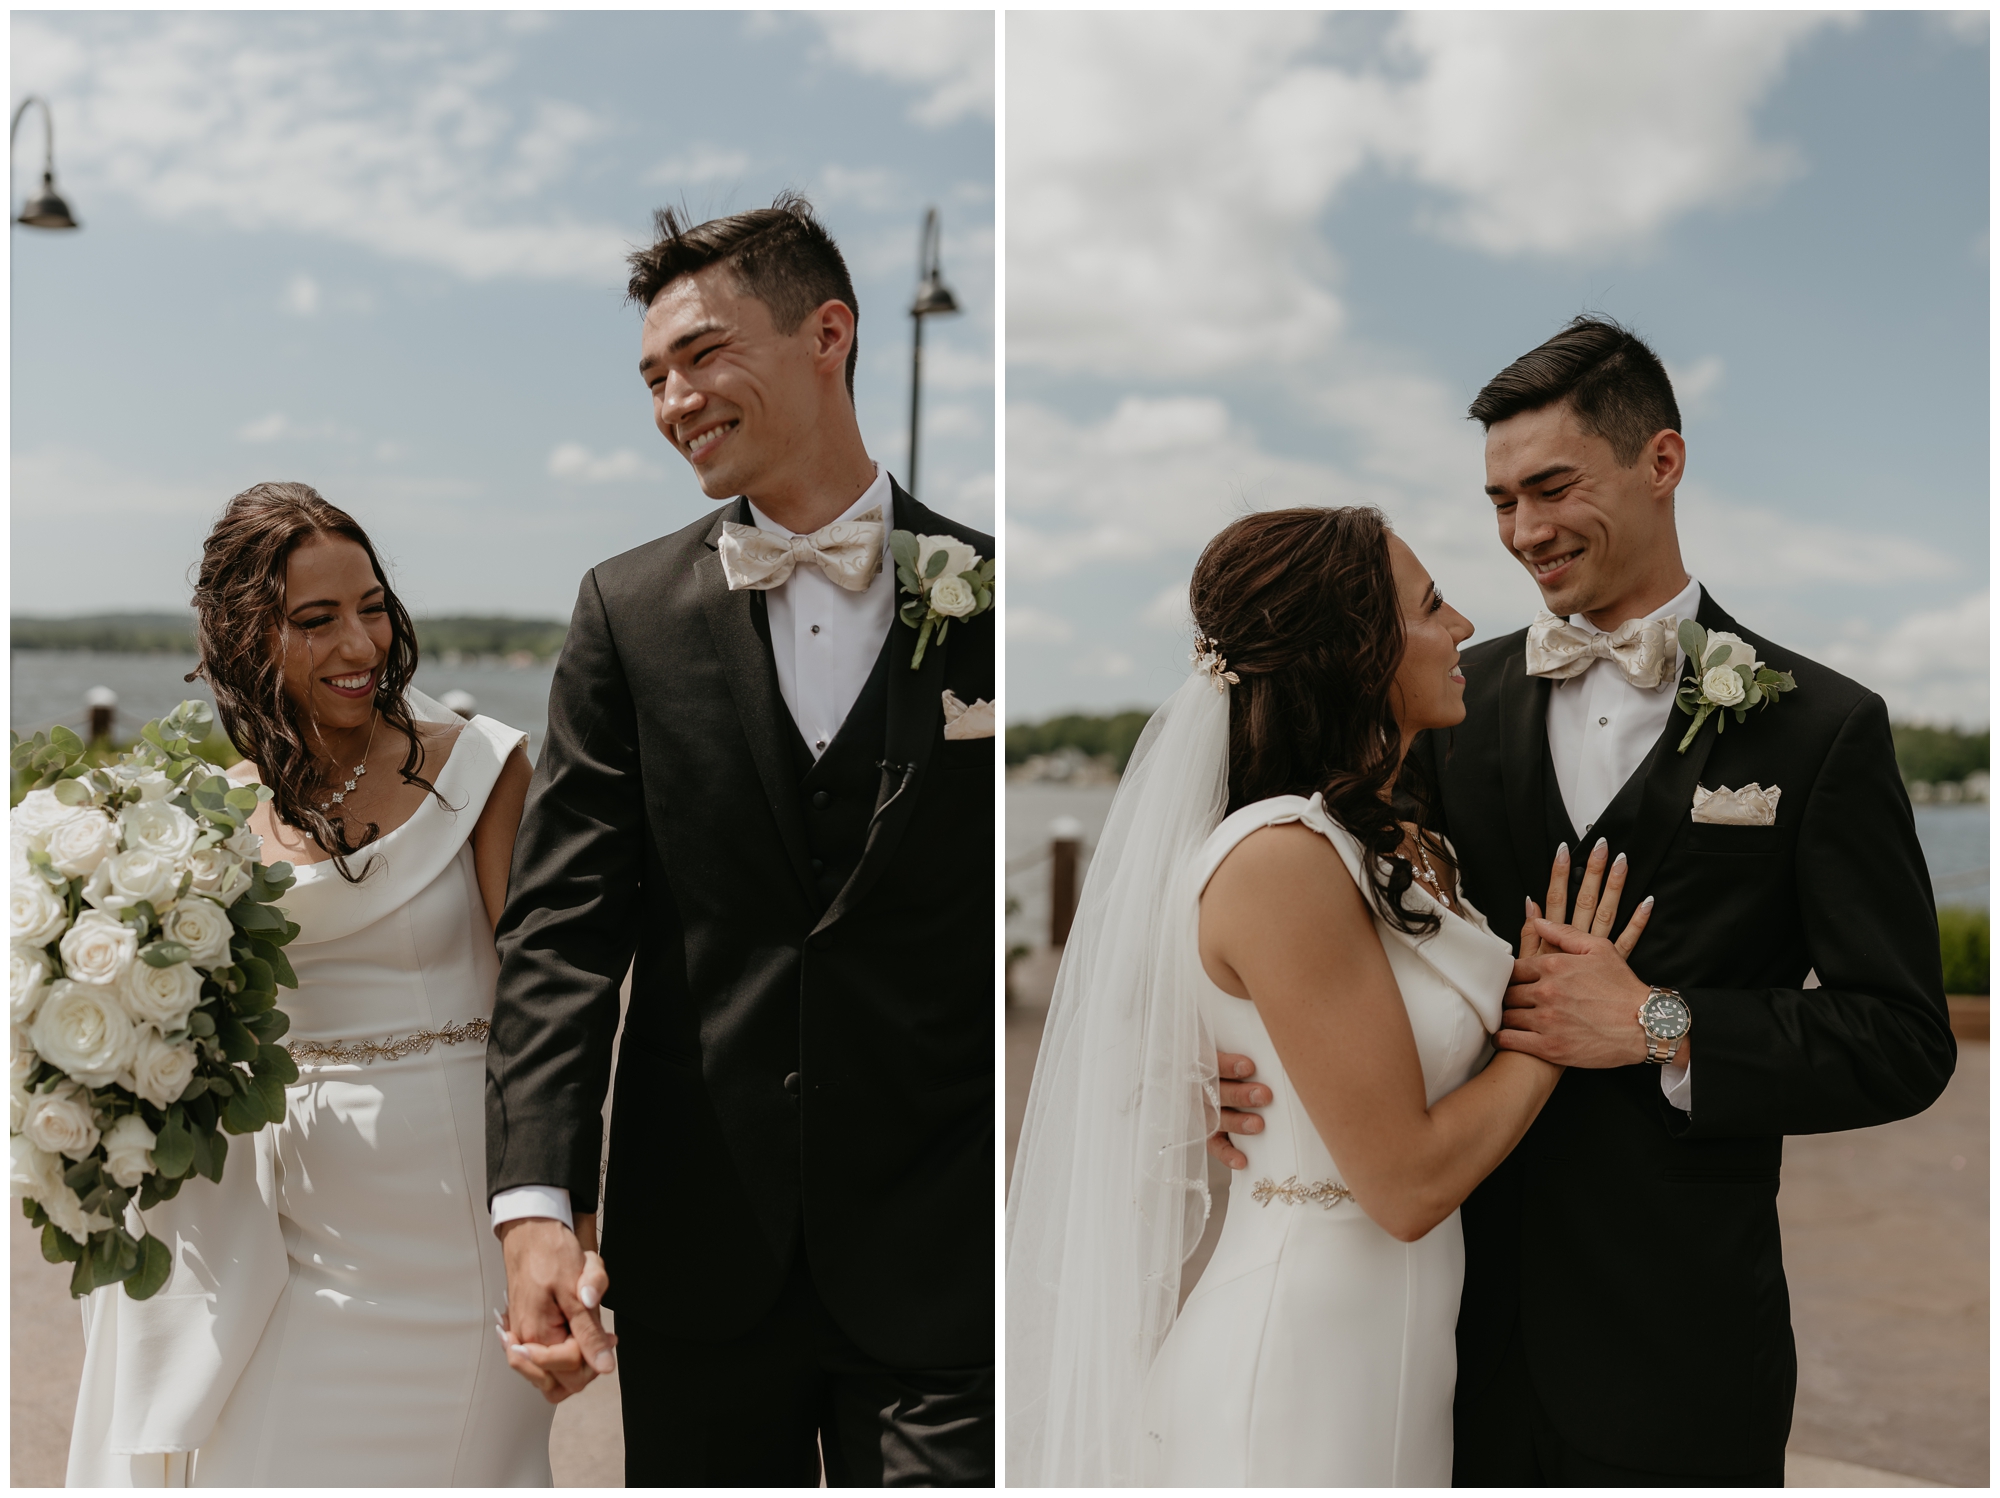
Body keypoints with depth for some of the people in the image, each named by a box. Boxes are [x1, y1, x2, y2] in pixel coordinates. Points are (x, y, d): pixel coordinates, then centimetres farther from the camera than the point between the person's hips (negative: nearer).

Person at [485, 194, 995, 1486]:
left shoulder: (988, 597, -2)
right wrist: (537, 1203, -15)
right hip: (698, 1256, 2)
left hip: (939, 1271, -1)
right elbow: (563, 926, -4)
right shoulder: (630, 613, 2)